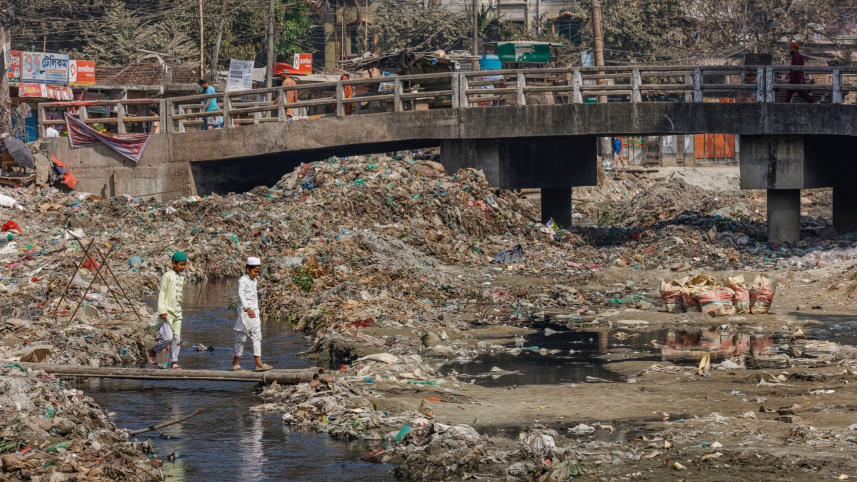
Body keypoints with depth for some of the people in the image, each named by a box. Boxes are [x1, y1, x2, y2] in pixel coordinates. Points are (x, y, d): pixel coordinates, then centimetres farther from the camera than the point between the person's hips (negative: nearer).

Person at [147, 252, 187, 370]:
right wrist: (162, 310, -19)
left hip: (177, 312, 7)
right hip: (167, 312, -7)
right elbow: (162, 294, -11)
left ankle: (174, 362, 7)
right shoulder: (167, 276, -8)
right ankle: (152, 352, 9)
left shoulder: (181, 278, 14)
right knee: (168, 337, -14)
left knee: (177, 338, 2)